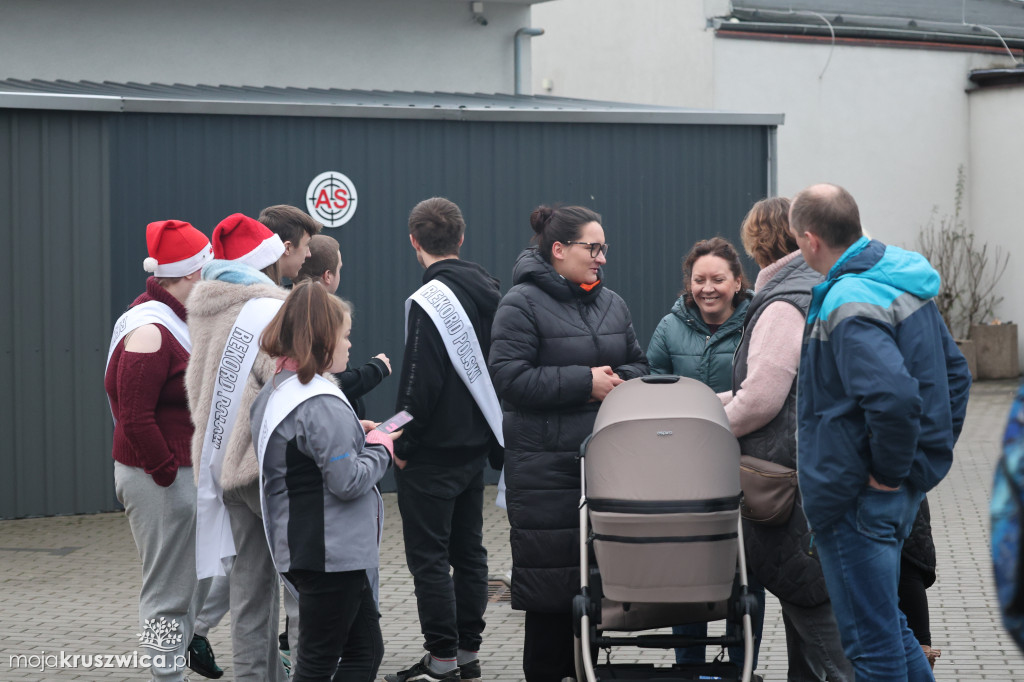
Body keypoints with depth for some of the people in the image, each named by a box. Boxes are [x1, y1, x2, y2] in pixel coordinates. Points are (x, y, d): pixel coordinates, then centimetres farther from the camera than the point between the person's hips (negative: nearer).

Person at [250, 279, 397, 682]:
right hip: (330, 553, -10)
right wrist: (380, 448, -5)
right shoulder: (322, 405, -20)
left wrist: (354, 435, 10)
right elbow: (348, 481, -22)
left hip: (299, 546, 10)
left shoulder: (275, 391, 10)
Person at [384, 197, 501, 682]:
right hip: (475, 446, 8)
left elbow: (421, 383, -21)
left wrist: (403, 443, -11)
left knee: (429, 557, -2)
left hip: (432, 454, -8)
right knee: (468, 551, 14)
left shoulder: (430, 301, -18)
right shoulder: (490, 293, 8)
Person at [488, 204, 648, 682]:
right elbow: (509, 378, -15)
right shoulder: (522, 304, -6)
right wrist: (585, 382, -15)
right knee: (552, 572, -5)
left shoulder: (612, 304, 15)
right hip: (547, 467, -6)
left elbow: (638, 365, 22)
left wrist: (619, 380, -3)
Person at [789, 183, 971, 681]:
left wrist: (887, 471, -21)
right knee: (885, 621, 23)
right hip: (906, 489, 10)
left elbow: (895, 397, -36)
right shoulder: (906, 280, 8)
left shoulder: (847, 304, -22)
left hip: (858, 497, -10)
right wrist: (936, 450, 15)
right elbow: (953, 372, 18)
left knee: (871, 639, 1)